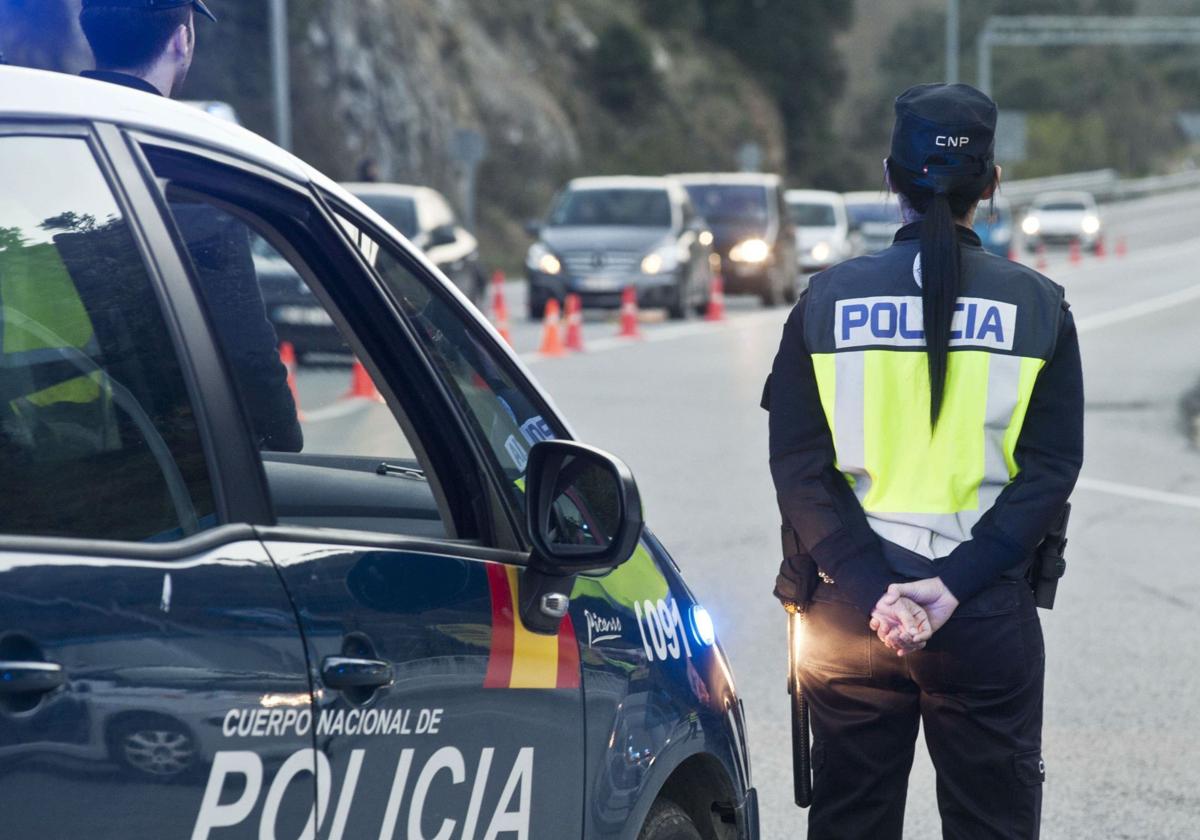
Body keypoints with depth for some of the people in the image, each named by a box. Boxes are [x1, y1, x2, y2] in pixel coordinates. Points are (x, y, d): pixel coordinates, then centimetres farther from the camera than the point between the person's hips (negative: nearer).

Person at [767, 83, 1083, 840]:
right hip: (990, 619, -1)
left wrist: (870, 591, -11)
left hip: (851, 608, 1)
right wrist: (954, 585, -13)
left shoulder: (828, 302, 1)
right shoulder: (1036, 308, -1)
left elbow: (800, 467, -6)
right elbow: (1050, 468, -9)